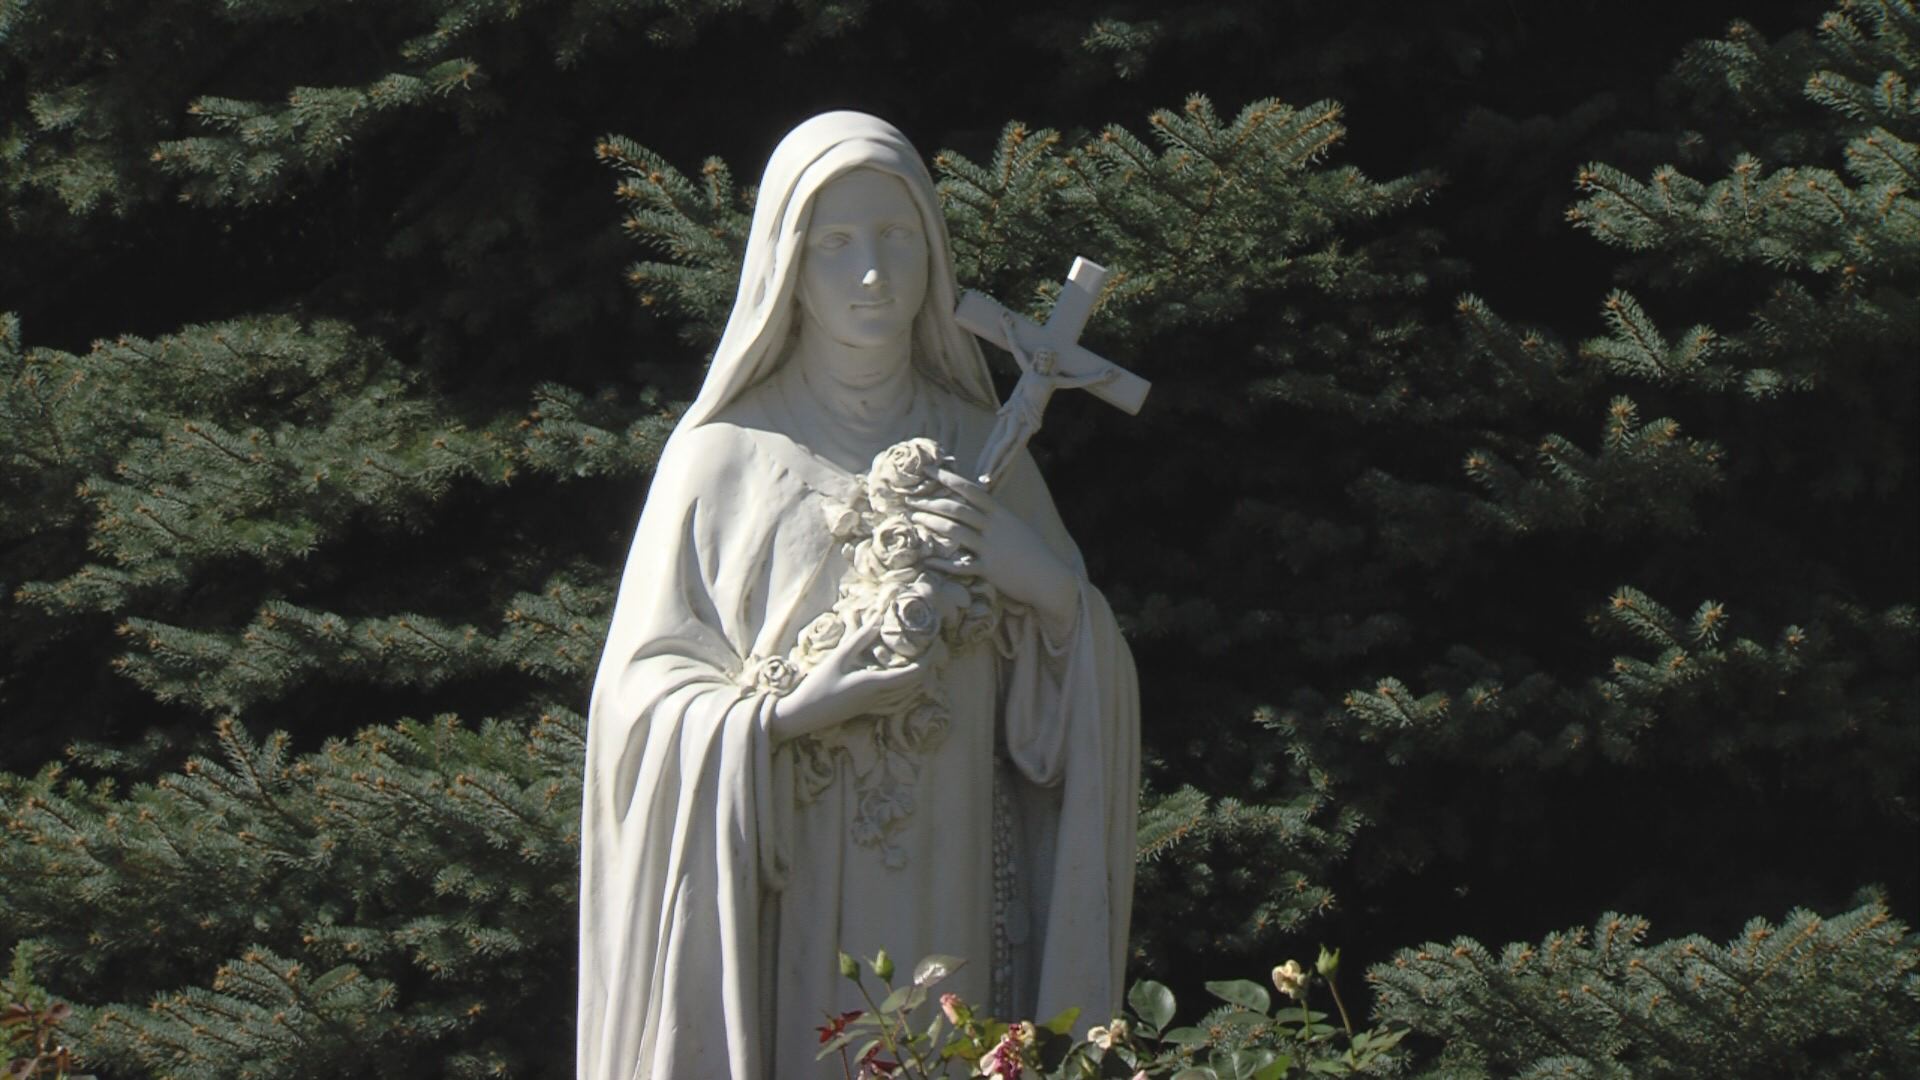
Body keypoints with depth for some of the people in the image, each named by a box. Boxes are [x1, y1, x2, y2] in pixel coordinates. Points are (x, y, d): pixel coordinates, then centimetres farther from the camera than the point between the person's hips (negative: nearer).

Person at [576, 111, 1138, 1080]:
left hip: (947, 919, 3)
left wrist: (1051, 588, -9)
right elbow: (644, 692, -3)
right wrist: (797, 704, -18)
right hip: (783, 919, -3)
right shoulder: (725, 457, -1)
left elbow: (1082, 704, 9)